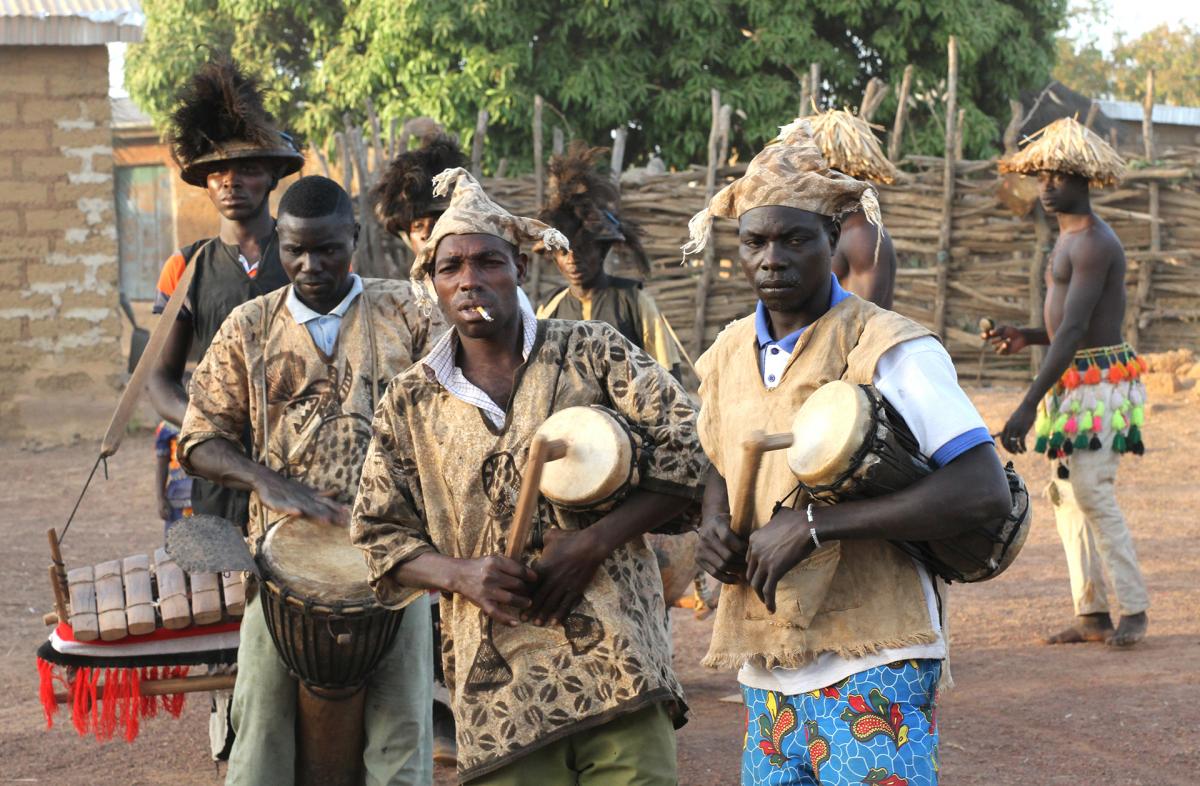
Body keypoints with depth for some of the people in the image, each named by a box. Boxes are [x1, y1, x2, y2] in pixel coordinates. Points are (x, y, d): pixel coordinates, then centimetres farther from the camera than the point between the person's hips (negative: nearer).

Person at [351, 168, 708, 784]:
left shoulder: (593, 355, 6)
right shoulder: (410, 405, 13)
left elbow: (687, 456, 0)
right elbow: (381, 537, 14)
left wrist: (594, 542, -10)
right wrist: (462, 574, -6)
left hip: (615, 661, -2)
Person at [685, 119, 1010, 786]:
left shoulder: (888, 351, -11)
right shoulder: (729, 355, 10)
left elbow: (985, 494, -21)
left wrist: (815, 525, -22)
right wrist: (714, 526, 4)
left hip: (871, 664, -6)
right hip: (767, 672, 6)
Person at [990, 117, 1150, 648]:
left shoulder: (1093, 243, -16)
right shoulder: (1069, 239, 17)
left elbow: (1074, 332, -23)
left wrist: (1027, 408, -27)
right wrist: (1026, 338, 9)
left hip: (1099, 382, -10)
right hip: (1073, 385, 10)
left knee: (1093, 492, -14)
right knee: (1066, 495, 8)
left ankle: (1133, 609, -8)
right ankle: (1092, 614, 10)